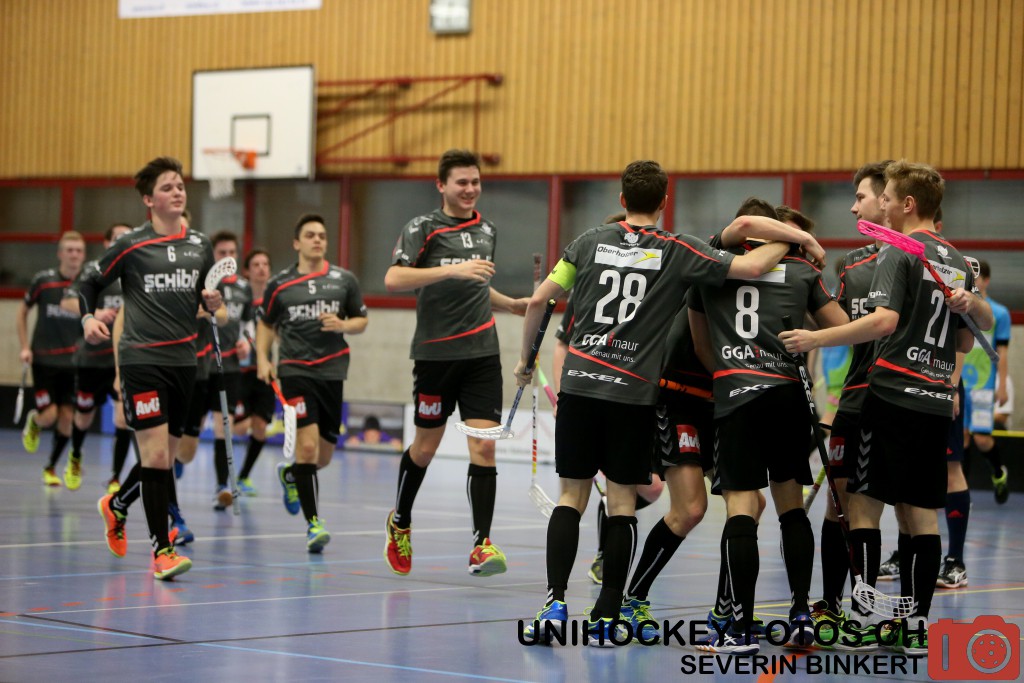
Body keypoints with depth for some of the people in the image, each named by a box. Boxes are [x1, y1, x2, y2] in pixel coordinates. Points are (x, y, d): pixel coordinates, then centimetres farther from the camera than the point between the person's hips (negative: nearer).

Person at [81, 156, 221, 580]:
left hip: (183, 360, 5)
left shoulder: (200, 245, 10)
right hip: (142, 359, -5)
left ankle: (116, 507, 41)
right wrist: (88, 318, -12)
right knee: (156, 457, -12)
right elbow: (90, 285, 6)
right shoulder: (131, 246, -3)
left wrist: (215, 302, -3)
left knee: (163, 458, 13)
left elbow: (210, 300, 19)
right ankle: (161, 550, -6)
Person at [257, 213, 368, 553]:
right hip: (295, 370, -3)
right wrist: (262, 358, 1)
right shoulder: (279, 285, 4)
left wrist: (343, 325, -8)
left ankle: (289, 474, 44)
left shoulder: (345, 280, 7)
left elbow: (361, 320, 14)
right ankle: (313, 523, -12)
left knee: (323, 457, 10)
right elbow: (266, 323, 16)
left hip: (332, 371, 3)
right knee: (307, 446, -17)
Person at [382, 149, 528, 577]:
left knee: (484, 445, -8)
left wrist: (513, 305, 14)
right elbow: (393, 279, -19)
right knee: (425, 446, 8)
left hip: (482, 353, 4)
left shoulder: (487, 231, 14)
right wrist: (452, 269, -27)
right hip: (436, 353, -4)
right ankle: (399, 523, 32)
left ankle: (482, 544, -9)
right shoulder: (423, 228, -4)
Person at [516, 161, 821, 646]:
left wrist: (525, 358, 21)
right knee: (622, 503, 5)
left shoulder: (591, 242, 7)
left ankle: (555, 603, -6)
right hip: (633, 392, -2)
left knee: (571, 497, 7)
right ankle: (606, 616, 3)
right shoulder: (677, 251, 0)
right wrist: (792, 241, 11)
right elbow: (751, 266, -8)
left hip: (580, 384, 2)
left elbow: (539, 301, 7)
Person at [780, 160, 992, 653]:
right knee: (921, 514, 7)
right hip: (937, 401, 7)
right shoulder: (957, 263, 16)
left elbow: (884, 320, -20)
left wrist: (817, 339, -17)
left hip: (894, 394, -7)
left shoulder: (899, 253, -7)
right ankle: (916, 627, 6)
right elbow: (965, 343, 20)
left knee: (864, 504, -2)